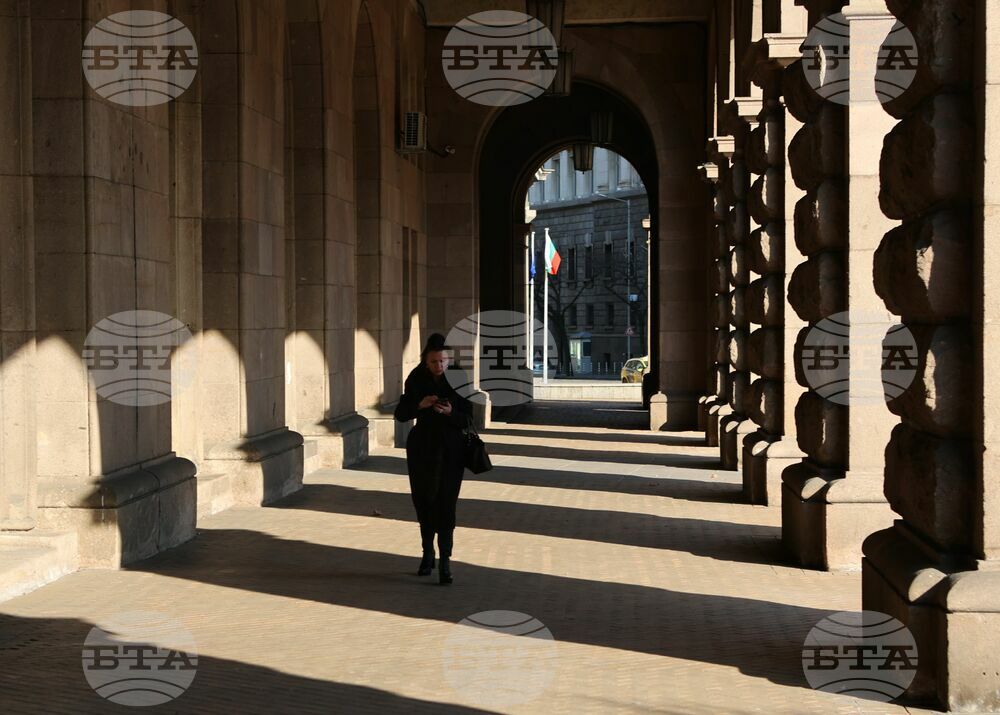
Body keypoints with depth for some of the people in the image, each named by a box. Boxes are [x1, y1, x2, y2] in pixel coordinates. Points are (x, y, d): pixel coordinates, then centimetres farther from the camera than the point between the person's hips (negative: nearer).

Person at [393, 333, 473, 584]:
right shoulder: (416, 379, -4)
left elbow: (468, 420, -8)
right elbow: (400, 414, -3)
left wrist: (450, 412, -27)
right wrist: (420, 405, -21)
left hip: (451, 450, -2)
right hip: (422, 448, 2)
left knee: (446, 503, -9)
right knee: (423, 500, 10)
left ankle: (445, 559, -9)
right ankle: (428, 553, 27)